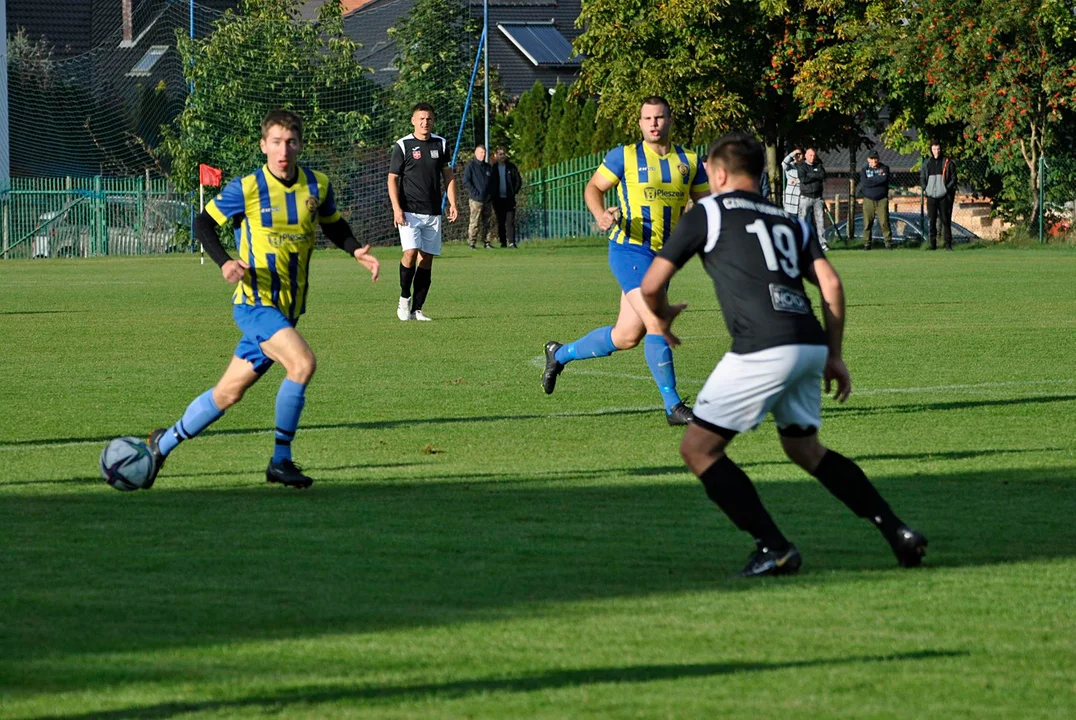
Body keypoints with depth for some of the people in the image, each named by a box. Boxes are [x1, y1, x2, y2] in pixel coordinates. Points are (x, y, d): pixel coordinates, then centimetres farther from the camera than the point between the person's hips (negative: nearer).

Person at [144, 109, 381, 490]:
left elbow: (334, 226, 20)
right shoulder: (246, 188, -10)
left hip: (288, 308, 6)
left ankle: (164, 442, 31)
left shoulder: (318, 186, 3)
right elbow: (203, 223, 0)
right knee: (303, 362, -27)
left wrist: (357, 250, 0)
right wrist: (225, 262, -17)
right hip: (255, 302, -6)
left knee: (229, 392, 12)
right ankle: (280, 461, -15)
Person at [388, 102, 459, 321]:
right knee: (411, 252, -19)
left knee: (426, 258, 1)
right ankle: (404, 297, 2)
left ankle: (417, 309, 6)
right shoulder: (402, 146, -2)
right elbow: (392, 179, -2)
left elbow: (448, 176, 17)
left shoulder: (441, 144, 10)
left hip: (433, 213, 4)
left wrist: (453, 204, 6)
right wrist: (396, 209, -13)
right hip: (409, 211, -4)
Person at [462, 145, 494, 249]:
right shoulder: (471, 166, 1)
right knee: (474, 222, -8)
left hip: (487, 200, 6)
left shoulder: (488, 167, 17)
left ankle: (486, 242, 9)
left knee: (488, 222, 3)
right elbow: (466, 182, -5)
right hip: (476, 200, -6)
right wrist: (475, 193, -11)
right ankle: (472, 243, -6)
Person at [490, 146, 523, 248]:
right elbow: (489, 183, 9)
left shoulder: (511, 167, 5)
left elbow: (518, 180, 8)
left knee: (510, 221, -9)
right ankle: (503, 242, 9)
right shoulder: (493, 168, 5)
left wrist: (514, 192, -2)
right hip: (498, 199, 1)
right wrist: (492, 194, -1)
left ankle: (511, 242, -15)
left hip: (509, 198, -1)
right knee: (500, 222, 4)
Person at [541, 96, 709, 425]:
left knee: (627, 336, 10)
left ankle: (559, 353, 33)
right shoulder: (625, 156, -2)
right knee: (657, 324, -18)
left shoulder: (689, 161, 9)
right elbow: (594, 187, 6)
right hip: (630, 250, -6)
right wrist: (601, 215, -14)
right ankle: (673, 406, -13)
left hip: (663, 256, 6)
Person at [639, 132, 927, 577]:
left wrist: (662, 316, 31)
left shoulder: (709, 213, 9)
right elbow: (831, 283, 12)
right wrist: (834, 355, 18)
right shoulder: (790, 222, 24)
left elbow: (652, 283, 9)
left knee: (698, 448, 4)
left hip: (763, 349, -7)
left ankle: (773, 548, -4)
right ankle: (897, 532, 17)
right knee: (803, 447, 27)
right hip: (810, 345, 7)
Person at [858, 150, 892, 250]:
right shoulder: (864, 170, 9)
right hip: (868, 200, 1)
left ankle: (888, 242, -4)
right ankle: (866, 243, 5)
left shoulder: (884, 168, 6)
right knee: (867, 223, -1)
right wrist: (878, 178, -7)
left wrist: (871, 180, -8)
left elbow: (884, 179, -12)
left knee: (884, 222, -8)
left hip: (882, 200, -1)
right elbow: (864, 182, -9)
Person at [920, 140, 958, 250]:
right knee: (931, 220, 0)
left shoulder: (947, 163, 2)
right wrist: (925, 189, 3)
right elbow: (922, 177, 17)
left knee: (946, 220, -1)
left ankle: (948, 243, 2)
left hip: (944, 195, -2)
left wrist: (947, 188, -9)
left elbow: (953, 178, 3)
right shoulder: (927, 163, 11)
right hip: (931, 196, 2)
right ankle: (932, 244, 4)